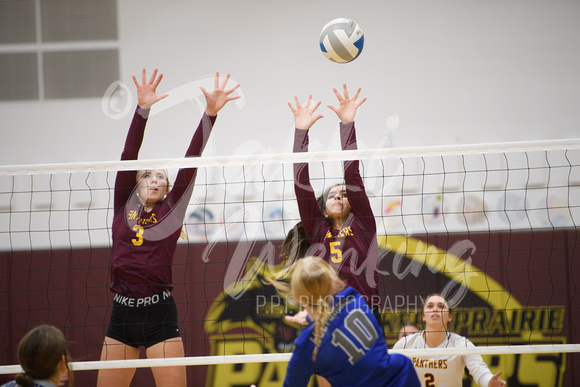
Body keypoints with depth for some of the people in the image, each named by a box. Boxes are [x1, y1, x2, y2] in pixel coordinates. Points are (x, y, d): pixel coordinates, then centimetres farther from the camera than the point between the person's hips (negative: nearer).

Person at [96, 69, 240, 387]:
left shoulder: (172, 210, 7)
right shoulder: (123, 206, 9)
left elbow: (191, 161, -1)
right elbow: (129, 155, -1)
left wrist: (209, 114, -8)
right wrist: (142, 110, -12)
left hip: (160, 316, -1)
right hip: (122, 314, 2)